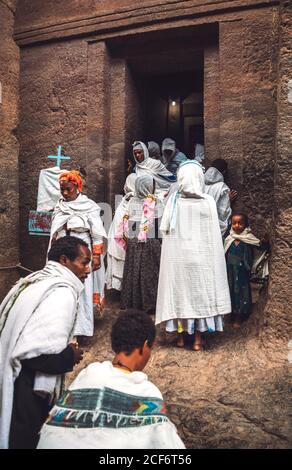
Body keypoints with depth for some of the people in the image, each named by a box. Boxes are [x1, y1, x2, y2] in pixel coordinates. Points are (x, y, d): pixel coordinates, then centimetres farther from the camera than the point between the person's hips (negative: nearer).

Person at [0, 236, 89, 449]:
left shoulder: (36, 280, 7)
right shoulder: (61, 292, -23)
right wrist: (70, 357, -13)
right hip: (26, 390, -9)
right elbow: (37, 351, -31)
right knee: (28, 440, 11)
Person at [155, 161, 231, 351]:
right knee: (201, 292, 10)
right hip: (202, 256, 0)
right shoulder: (209, 201, -8)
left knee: (180, 293, 12)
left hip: (178, 256, 1)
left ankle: (181, 336, 21)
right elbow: (214, 233, -6)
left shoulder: (173, 201, -8)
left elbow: (165, 229, -6)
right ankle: (197, 339, 17)